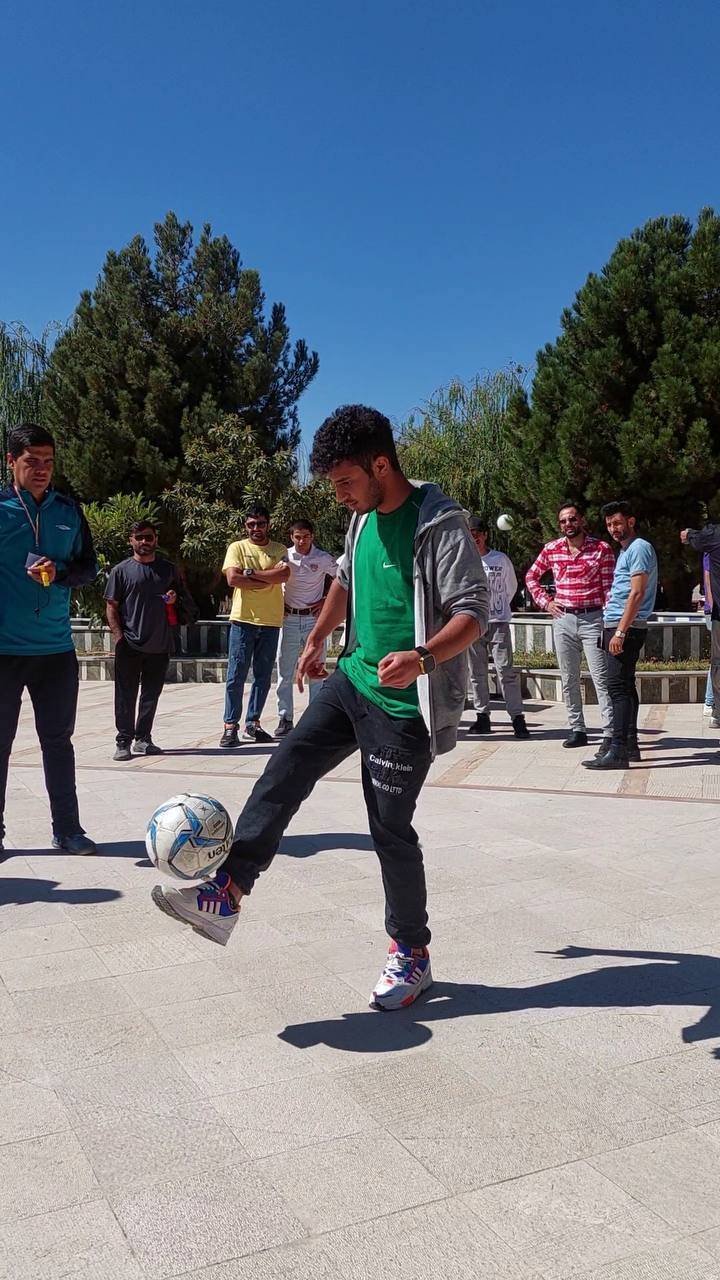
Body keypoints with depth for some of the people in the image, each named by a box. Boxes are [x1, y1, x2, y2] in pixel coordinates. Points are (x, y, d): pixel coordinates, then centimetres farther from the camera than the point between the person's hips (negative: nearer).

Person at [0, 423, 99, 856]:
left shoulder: (69, 511, 6)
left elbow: (89, 566, 11)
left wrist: (59, 575, -10)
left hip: (57, 648, 3)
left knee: (59, 739, 10)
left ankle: (67, 828, 18)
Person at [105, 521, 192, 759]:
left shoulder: (168, 568, 12)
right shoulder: (121, 570, 1)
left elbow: (179, 594, 27)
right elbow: (111, 606, 0)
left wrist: (174, 597, 2)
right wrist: (118, 636, -11)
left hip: (160, 644, 3)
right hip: (130, 645, -3)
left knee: (151, 695, 10)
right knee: (126, 695, -1)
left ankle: (143, 738, 21)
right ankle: (123, 742, 5)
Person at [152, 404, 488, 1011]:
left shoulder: (440, 524, -18)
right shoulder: (363, 518, 7)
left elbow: (473, 610, -22)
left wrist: (421, 658, -38)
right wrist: (317, 639, 30)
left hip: (404, 705, -8)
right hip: (353, 680, 8)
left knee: (391, 829, 0)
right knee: (282, 775, -1)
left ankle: (411, 956, 18)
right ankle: (226, 895, 4)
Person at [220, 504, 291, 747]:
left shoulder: (279, 550, 8)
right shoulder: (237, 548, 3)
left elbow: (284, 574, -11)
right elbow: (232, 579, -12)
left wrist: (250, 573, -13)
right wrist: (267, 581, -10)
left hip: (271, 622, 3)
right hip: (243, 619, -3)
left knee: (263, 676, 8)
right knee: (236, 675, -3)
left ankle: (253, 723, 18)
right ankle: (230, 726, 2)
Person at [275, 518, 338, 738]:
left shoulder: (323, 559, -2)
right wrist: (278, 603, 5)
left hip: (314, 619, -1)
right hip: (289, 619, 1)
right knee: (284, 671, 2)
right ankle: (285, 719, 9)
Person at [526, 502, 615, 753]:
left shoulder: (601, 549, -4)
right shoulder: (551, 549, 5)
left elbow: (609, 587, -3)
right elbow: (531, 576, 19)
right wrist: (545, 602, 8)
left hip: (593, 618, -4)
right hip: (562, 619, 4)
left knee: (601, 678, -8)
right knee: (569, 679, 10)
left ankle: (609, 733, -8)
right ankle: (577, 730, 19)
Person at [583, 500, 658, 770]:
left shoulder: (639, 548, -9)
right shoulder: (625, 551, 22)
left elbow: (637, 593, -18)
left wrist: (620, 631, -22)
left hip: (627, 628, -10)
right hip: (616, 626, 10)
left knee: (618, 687, -14)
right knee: (625, 687, 12)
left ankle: (618, 751, -17)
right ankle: (630, 744, 18)